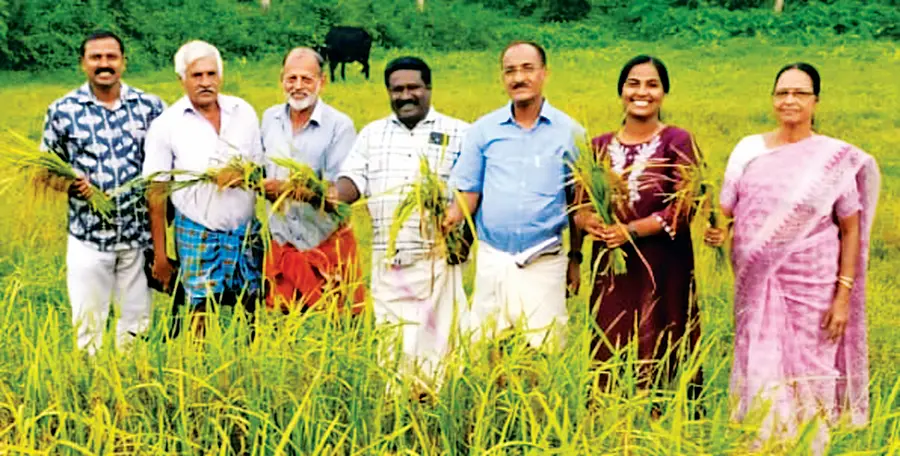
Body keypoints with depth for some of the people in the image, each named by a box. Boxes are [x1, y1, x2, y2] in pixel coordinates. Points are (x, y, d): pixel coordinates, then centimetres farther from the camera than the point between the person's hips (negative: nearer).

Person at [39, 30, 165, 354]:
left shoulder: (150, 106, 3)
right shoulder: (63, 111, 0)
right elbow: (46, 167, 6)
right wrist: (68, 184, -14)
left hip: (140, 235, 1)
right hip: (88, 237, -1)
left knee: (137, 322, 10)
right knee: (88, 322, 5)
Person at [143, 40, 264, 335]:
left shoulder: (244, 112, 4)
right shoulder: (167, 125, -3)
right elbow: (157, 192, -1)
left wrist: (246, 174, -12)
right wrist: (159, 255, -2)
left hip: (246, 231, 3)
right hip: (197, 233, -2)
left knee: (256, 310, 4)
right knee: (200, 313, -3)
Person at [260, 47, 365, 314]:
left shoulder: (339, 125, -10)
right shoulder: (270, 119, 8)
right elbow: (261, 170, 21)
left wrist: (286, 188, -26)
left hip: (327, 243, -4)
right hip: (282, 244, 4)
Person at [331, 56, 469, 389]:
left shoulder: (458, 133, 7)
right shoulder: (372, 134, 18)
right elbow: (354, 180, 9)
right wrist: (335, 196, -14)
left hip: (436, 258, -3)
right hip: (386, 260, 3)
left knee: (435, 339, -5)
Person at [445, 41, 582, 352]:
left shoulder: (569, 132, 4)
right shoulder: (483, 130, 6)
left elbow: (579, 202, 9)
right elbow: (469, 191, 6)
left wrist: (575, 256, 9)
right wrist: (452, 218, -14)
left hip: (545, 264, -1)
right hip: (492, 259, 1)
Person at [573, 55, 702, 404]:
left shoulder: (677, 142, 0)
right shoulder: (600, 147, 12)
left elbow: (684, 209, -9)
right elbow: (580, 208, 9)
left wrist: (631, 231, -17)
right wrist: (590, 221, -14)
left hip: (663, 270, -3)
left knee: (657, 362, -4)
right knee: (606, 362, 3)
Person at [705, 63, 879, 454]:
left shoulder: (836, 158, -2)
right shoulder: (748, 150, 5)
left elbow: (851, 231, -1)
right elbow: (727, 213, 10)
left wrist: (844, 296, -5)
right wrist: (717, 233, -12)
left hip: (814, 285, -2)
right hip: (759, 286, 2)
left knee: (809, 374, 4)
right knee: (761, 373, 3)